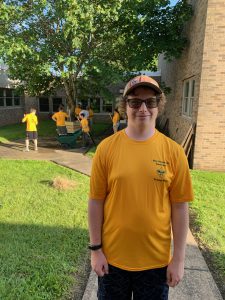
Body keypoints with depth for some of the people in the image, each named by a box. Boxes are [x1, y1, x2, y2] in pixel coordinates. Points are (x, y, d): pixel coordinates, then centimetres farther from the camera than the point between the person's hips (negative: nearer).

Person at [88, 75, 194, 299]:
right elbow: (96, 201, -6)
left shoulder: (173, 151, -10)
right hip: (113, 257, 0)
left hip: (156, 260, 0)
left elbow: (180, 207, -5)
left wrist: (178, 258, -2)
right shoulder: (106, 147, -11)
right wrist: (95, 249, -2)